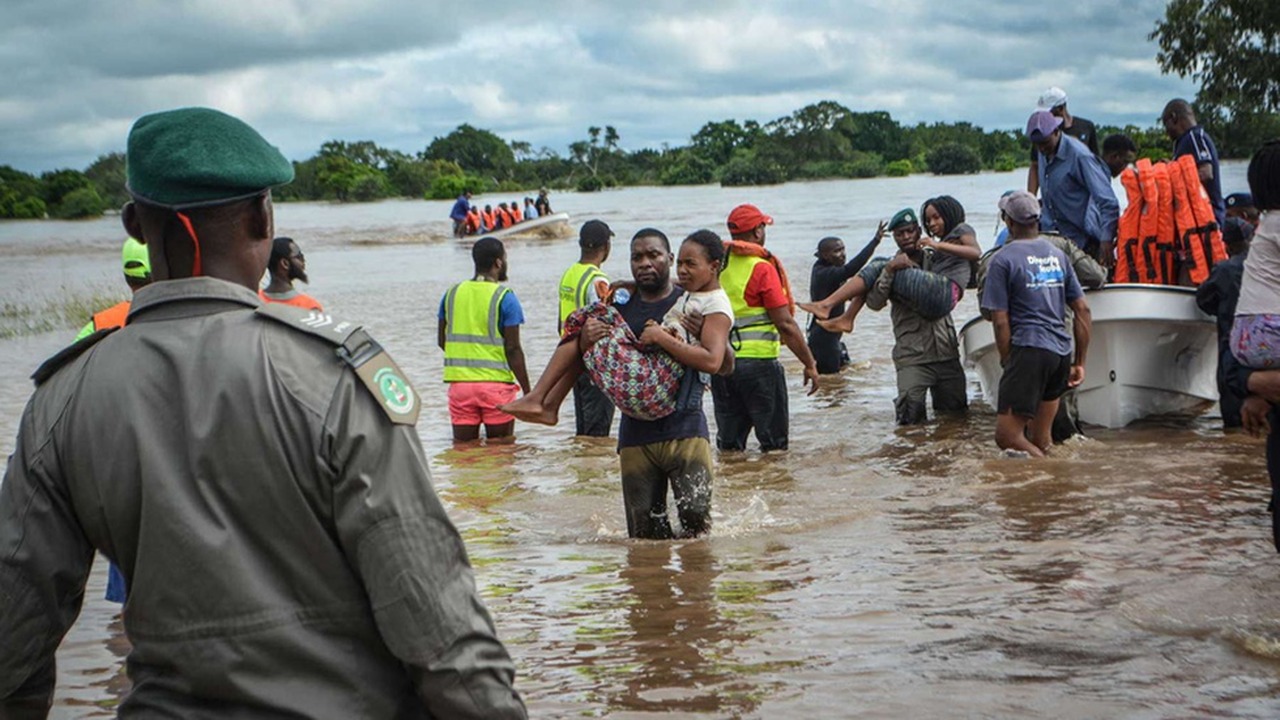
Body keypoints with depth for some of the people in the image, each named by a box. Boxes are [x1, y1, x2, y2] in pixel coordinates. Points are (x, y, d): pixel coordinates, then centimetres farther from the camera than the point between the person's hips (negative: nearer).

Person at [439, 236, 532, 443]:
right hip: (495, 383, -4)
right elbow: (513, 349, -11)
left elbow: (441, 341, 13)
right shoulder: (505, 298, -8)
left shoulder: (452, 294, 7)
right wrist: (527, 391, -5)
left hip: (459, 381, 4)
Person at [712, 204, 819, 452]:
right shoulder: (762, 269, -10)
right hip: (757, 359, -5)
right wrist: (809, 364, -6)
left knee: (728, 443, 12)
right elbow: (785, 324, -13)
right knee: (774, 441, 4)